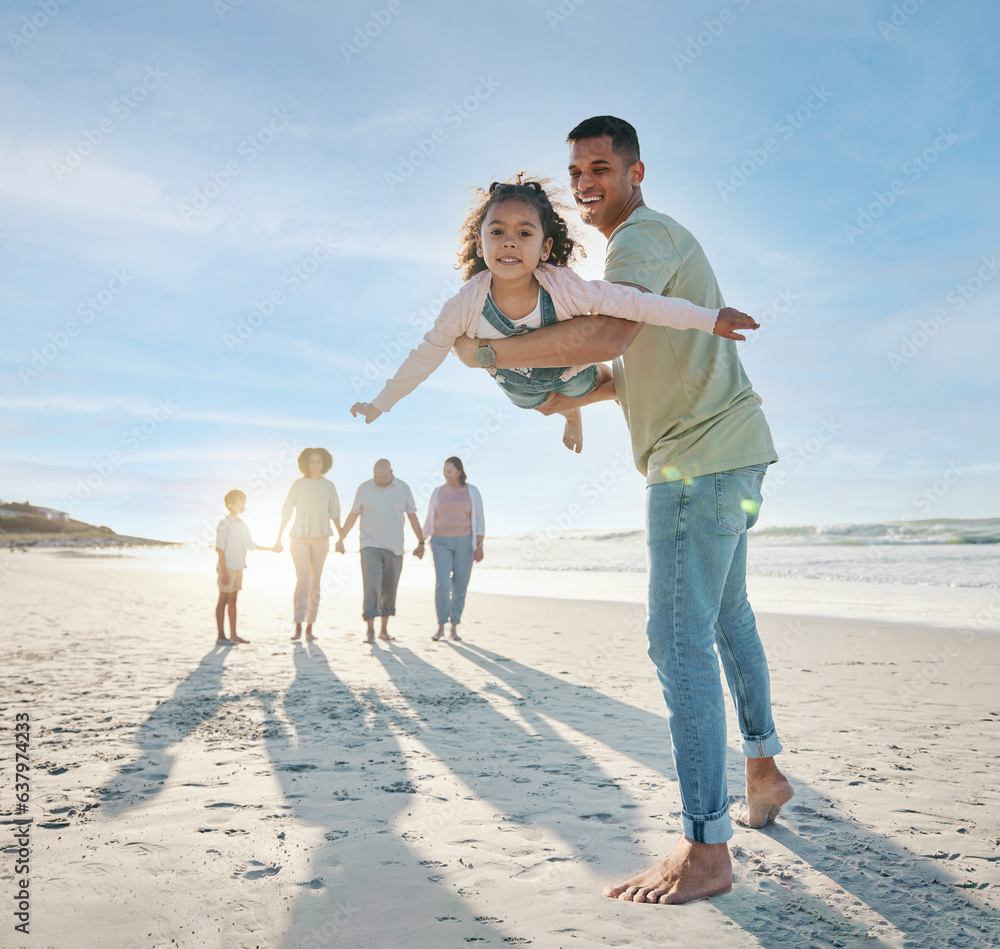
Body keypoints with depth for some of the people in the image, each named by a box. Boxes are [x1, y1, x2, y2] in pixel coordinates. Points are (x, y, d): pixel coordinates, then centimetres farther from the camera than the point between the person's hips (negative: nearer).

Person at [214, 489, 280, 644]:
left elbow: (251, 545, 21)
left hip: (238, 568, 8)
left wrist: (271, 548, 23)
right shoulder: (224, 524, -11)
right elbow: (220, 548, -15)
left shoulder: (242, 525, 13)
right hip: (227, 567, -8)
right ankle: (221, 636, 0)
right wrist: (223, 572, -19)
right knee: (223, 600, -4)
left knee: (233, 600, 11)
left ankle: (233, 635, 16)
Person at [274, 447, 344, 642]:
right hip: (299, 537, -2)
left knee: (315, 582, 3)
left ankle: (309, 628, 9)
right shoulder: (298, 485, 1)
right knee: (302, 579, -15)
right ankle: (298, 625, -12)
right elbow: (286, 513, 3)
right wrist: (278, 538, 0)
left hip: (320, 538, 2)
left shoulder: (328, 486, 5)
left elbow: (334, 513, 6)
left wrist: (340, 538, 0)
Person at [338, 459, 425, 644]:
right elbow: (353, 516, 5)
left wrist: (421, 542, 5)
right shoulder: (364, 488, -1)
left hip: (394, 547, 2)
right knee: (371, 587, -12)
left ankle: (384, 629, 19)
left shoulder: (403, 488, 2)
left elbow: (412, 517, 7)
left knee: (389, 590, 7)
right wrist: (340, 539, 3)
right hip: (370, 546, -2)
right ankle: (370, 630, -9)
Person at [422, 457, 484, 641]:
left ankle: (454, 628, 15)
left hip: (464, 542, 0)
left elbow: (479, 520, -1)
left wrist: (479, 546, -10)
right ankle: (440, 627, 0)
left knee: (460, 586, 2)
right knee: (442, 584, -13)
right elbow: (430, 520, 9)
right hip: (441, 543, 1)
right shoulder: (437, 492, 4)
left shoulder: (472, 492, 0)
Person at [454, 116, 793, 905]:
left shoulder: (643, 235, -12)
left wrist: (489, 352, -23)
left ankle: (706, 852, -10)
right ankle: (765, 771, 36)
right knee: (727, 616, 21)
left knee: (679, 640, -13)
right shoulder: (657, 242, 21)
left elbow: (606, 337, -32)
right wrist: (582, 394, 14)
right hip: (728, 452, 11)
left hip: (701, 455, -11)